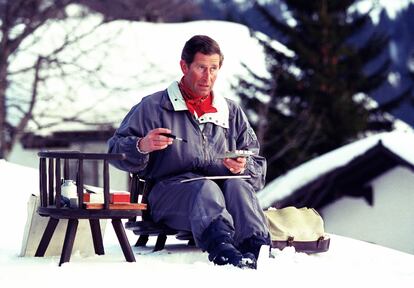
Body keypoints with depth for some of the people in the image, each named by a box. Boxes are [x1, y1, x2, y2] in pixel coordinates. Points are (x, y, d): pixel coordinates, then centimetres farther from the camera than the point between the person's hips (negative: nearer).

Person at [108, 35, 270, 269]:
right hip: (170, 189, -3)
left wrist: (243, 167, -4)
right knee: (205, 188, -36)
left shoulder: (232, 112, 23)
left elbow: (258, 165, 20)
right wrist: (142, 147, -16)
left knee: (237, 185, -31)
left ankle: (256, 248, -54)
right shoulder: (153, 107, 13)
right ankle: (222, 249, -65)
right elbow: (116, 150, 6)